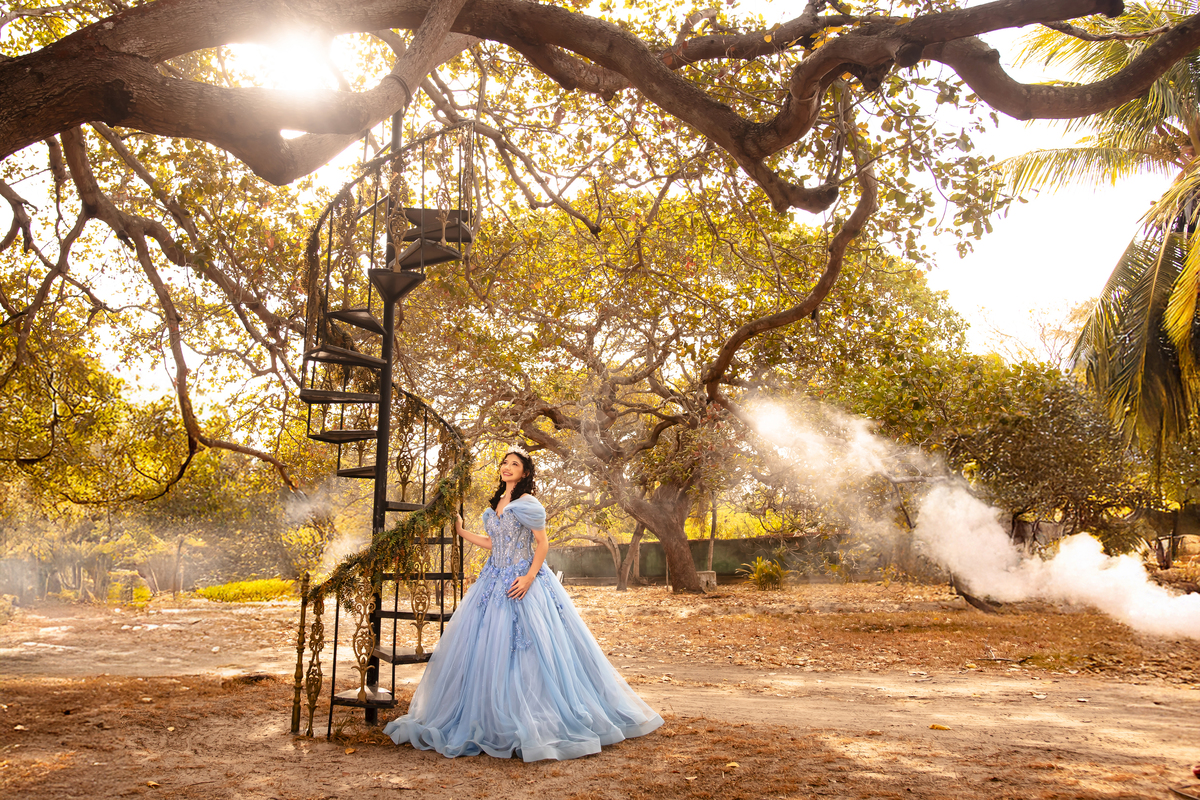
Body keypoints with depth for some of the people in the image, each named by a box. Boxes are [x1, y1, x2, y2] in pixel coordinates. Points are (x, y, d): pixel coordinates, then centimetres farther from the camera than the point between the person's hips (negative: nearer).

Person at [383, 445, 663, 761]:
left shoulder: (527, 503, -8)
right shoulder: (496, 503, 13)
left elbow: (542, 543, -11)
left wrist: (529, 577, -21)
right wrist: (462, 532, 21)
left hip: (522, 583, -7)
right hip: (495, 581, 7)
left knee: (526, 649, -5)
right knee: (486, 649, 6)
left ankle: (535, 721, 5)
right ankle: (495, 720, 16)